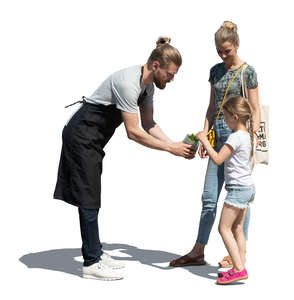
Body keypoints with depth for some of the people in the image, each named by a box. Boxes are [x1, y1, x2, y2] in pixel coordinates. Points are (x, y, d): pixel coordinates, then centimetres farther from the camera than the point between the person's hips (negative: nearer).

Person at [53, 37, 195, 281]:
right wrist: (170, 148, -23)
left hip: (93, 140, 10)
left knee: (91, 197, 13)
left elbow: (149, 124, 9)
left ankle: (95, 253, 20)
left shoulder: (148, 84, 4)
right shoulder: (128, 83, -27)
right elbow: (134, 132, -26)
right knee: (88, 198, -8)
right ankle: (91, 263, -4)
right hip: (82, 136, -10)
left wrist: (175, 144, -3)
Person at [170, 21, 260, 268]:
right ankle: (198, 252, 13)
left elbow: (255, 111, -5)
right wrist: (205, 136, 9)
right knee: (209, 197, 7)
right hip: (218, 135, 6)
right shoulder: (216, 71, 13)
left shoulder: (247, 72, -4)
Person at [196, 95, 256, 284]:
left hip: (238, 188, -10)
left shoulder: (236, 137, -17)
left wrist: (204, 140, -13)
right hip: (249, 186, 10)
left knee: (224, 228, -6)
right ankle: (240, 268, 15)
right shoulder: (250, 136, 11)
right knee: (237, 229, 13)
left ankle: (239, 269, -11)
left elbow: (218, 159, -21)